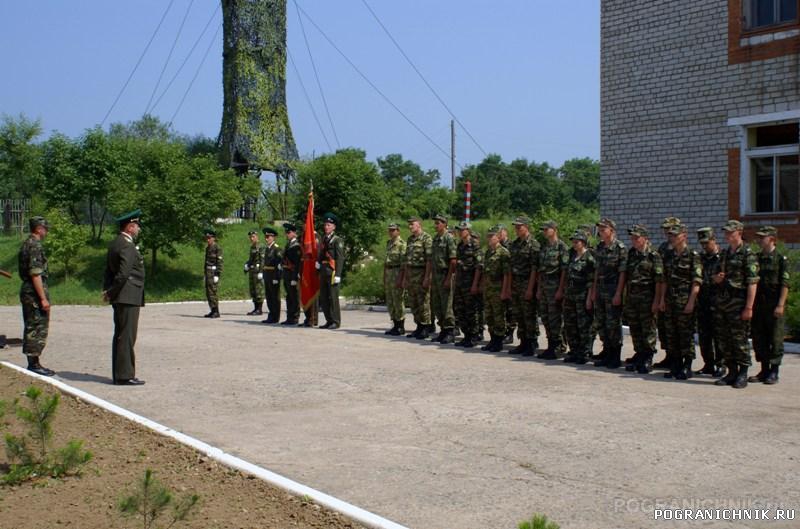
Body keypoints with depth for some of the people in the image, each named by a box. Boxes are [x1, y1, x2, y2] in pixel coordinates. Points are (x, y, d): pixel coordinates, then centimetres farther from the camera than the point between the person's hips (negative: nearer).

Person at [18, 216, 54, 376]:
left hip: (26, 291, 10)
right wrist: (43, 298, -21)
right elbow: (36, 274, -22)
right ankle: (34, 364, -4)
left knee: (31, 328, 13)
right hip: (35, 293, -10)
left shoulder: (25, 244, 15)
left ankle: (32, 363, 18)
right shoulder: (35, 246, -16)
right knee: (38, 328, -6)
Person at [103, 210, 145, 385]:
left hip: (120, 299, 10)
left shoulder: (115, 244, 16)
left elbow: (108, 271, 18)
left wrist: (107, 291, 10)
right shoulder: (127, 246, -16)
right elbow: (123, 273, -22)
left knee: (120, 336, 13)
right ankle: (125, 375, -5)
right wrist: (111, 293, -11)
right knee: (127, 337, -7)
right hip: (128, 298, -10)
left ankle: (119, 374, 19)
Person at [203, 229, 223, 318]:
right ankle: (213, 311, 14)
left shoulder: (217, 248, -11)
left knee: (213, 291, -9)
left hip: (214, 272, -9)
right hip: (208, 272, 9)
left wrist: (217, 275, -21)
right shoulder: (208, 248, 16)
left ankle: (216, 312, -6)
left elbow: (219, 262, -16)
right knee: (208, 292, 9)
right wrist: (205, 274, 20)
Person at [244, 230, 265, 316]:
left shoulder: (261, 247, -9)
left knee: (259, 290, -8)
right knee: (253, 290, 10)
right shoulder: (252, 248, 17)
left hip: (258, 271, -9)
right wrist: (247, 265, 9)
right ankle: (255, 308, 16)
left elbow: (262, 260, -16)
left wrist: (261, 272, -21)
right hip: (251, 271, 9)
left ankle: (259, 309, -6)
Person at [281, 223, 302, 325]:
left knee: (294, 297, -3)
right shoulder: (288, 244, 16)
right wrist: (283, 274, 18)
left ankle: (294, 318, 1)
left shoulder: (296, 246, -13)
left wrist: (294, 278, -21)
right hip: (286, 274, 9)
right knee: (289, 297, 13)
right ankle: (289, 318, 19)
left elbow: (297, 263, -18)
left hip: (293, 274, -9)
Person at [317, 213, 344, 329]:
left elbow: (340, 258, -11)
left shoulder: (337, 240, -5)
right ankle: (329, 321, 18)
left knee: (333, 297, -6)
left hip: (332, 272, -8)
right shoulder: (324, 240, 18)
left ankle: (336, 321, 0)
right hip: (323, 272, 8)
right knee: (323, 298, 9)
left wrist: (337, 275, -17)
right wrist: (318, 262, 9)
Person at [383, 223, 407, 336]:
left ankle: (401, 327, -1)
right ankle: (395, 326, 16)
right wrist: (384, 277, 19)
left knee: (398, 301, -6)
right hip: (388, 272, 9)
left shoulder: (402, 243, -10)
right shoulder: (389, 243, 17)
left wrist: (400, 278, -21)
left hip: (397, 272, -9)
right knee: (390, 302, 10)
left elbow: (403, 262, -15)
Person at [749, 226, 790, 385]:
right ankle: (764, 370, 15)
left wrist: (780, 305, -15)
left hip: (774, 305, -5)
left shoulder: (781, 259, -4)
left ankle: (774, 372, 4)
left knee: (775, 339, -2)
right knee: (759, 339, 7)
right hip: (758, 305, 6)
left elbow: (785, 284, -8)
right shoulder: (756, 258, 11)